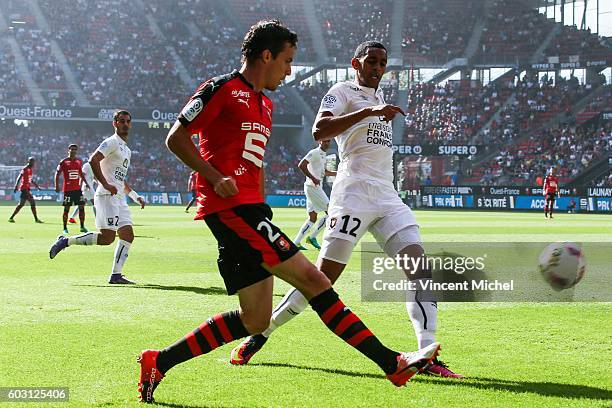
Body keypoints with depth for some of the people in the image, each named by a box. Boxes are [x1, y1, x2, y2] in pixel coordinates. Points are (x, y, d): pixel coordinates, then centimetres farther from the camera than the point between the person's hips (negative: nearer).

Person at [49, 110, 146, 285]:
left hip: (120, 198, 9)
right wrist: (106, 185, -23)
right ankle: (65, 241, -5)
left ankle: (116, 275, -1)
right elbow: (93, 160, -20)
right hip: (107, 196, -9)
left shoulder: (127, 150, 25)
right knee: (107, 237, -16)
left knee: (128, 235, -1)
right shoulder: (111, 142, -5)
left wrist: (135, 196, 25)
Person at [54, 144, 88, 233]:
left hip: (77, 188, 4)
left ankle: (82, 226, 7)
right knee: (66, 209, -1)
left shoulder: (79, 161, 9)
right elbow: (57, 174, -2)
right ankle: (65, 228, 6)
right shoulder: (64, 162, -4)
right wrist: (57, 186, -11)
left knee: (82, 207, -1)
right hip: (67, 189, -4)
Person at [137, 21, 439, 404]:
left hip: (248, 210, 10)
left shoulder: (264, 104, 23)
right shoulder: (222, 89, -5)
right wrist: (215, 178, -18)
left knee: (254, 320, 8)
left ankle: (159, 362, 14)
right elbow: (176, 137, -8)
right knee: (312, 279, -13)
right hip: (230, 205, -10)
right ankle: (393, 363, -12)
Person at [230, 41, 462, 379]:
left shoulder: (380, 97, 25)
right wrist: (368, 112, -24)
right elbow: (319, 131, -18)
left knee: (418, 265, -9)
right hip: (354, 192, -7)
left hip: (388, 196, 7)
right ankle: (259, 335, 4)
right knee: (323, 277, -9)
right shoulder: (343, 91, 1)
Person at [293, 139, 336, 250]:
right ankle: (312, 237, -3)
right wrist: (313, 178, -25)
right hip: (312, 187, -10)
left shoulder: (323, 154, 19)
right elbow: (301, 165, -21)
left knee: (312, 218, 9)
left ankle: (296, 242, 8)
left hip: (316, 188, 10)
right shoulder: (314, 153, -11)